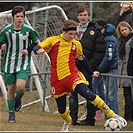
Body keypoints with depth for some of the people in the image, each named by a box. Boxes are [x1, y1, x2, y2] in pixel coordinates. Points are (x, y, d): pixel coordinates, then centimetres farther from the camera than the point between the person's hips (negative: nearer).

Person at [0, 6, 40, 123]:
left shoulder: (28, 30, -6)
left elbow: (37, 43, 6)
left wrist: (29, 50, -10)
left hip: (23, 64, -2)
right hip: (9, 63, 2)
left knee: (20, 87, -19)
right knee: (11, 88, 5)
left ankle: (18, 99, 17)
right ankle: (11, 114, 18)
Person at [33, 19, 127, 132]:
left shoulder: (76, 44, 9)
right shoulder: (53, 41, 1)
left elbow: (82, 59, 24)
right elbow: (36, 48, -3)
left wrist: (91, 72, 26)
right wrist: (39, 50, -27)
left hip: (72, 75, 0)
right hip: (57, 79, 0)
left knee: (88, 95, -23)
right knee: (61, 109, 8)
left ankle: (112, 115, -19)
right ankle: (68, 122, 44)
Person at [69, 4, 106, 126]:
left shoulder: (95, 30, -3)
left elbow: (100, 50, -7)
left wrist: (92, 65, -14)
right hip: (74, 66, 5)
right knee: (73, 92, 4)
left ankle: (90, 119, 3)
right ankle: (73, 118, 8)